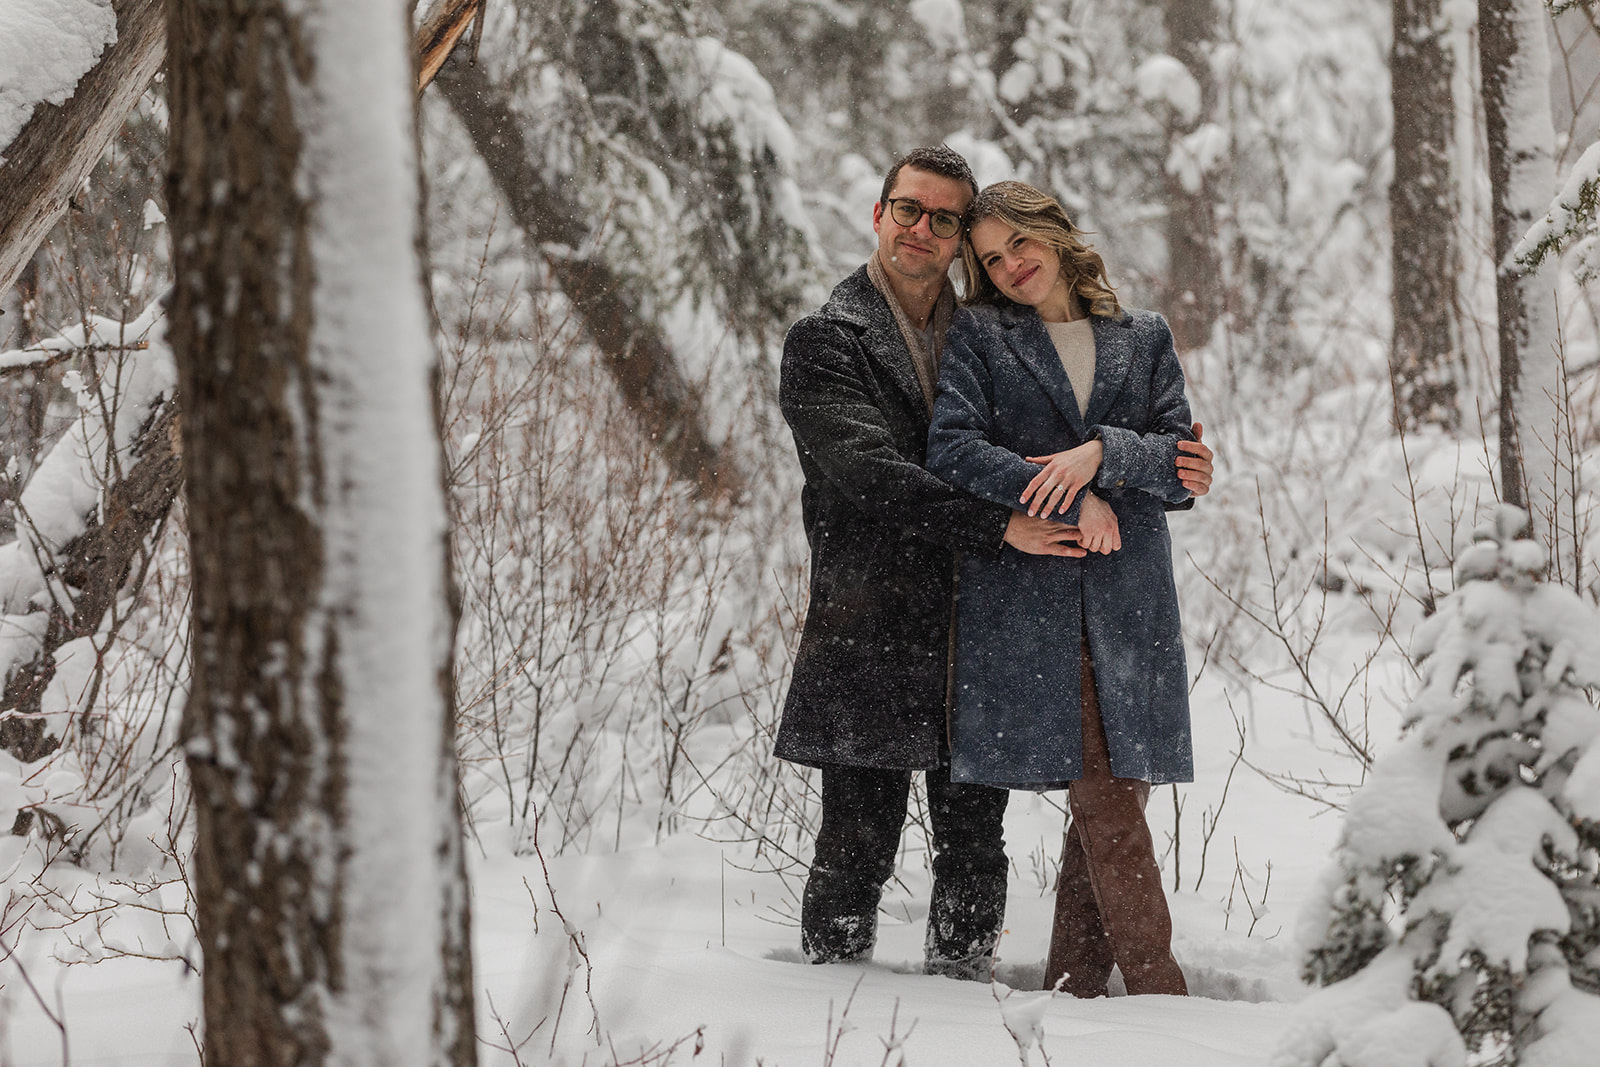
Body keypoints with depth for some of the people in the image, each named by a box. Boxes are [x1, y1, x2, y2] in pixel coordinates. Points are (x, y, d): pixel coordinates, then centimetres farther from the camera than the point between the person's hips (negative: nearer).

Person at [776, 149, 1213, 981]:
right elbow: (871, 475, -14)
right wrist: (1000, 525, -21)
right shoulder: (826, 343, -1)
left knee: (974, 841, 6)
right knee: (859, 839, -3)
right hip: (871, 628, -5)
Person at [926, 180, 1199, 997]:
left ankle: (1073, 987, 6)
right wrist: (1070, 502, -13)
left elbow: (1183, 466, 7)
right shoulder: (979, 337, 9)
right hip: (1026, 597, -3)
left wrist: (1103, 454, -12)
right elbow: (951, 448, -6)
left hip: (1128, 598, 3)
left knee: (1116, 789, -1)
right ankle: (1156, 988, -8)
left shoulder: (1143, 340, 15)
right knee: (1102, 794, -10)